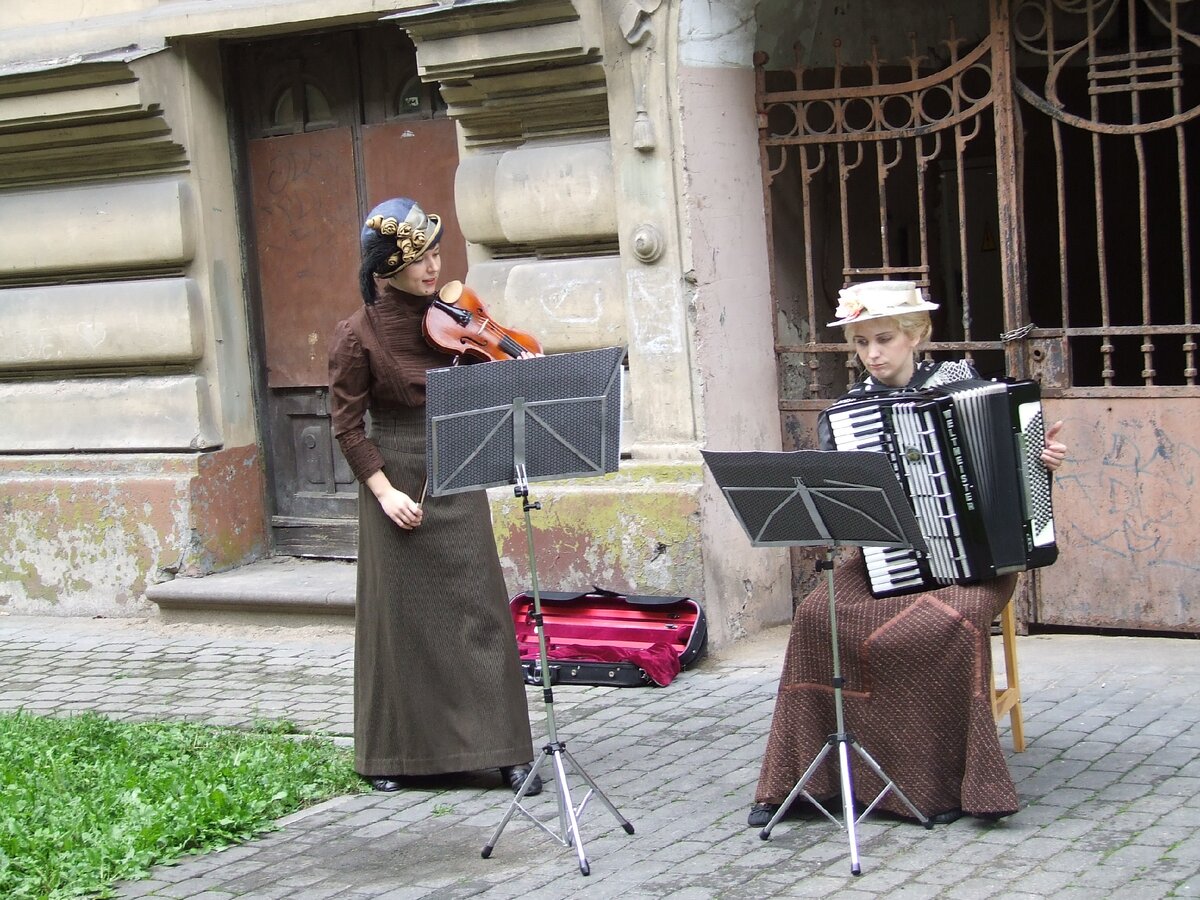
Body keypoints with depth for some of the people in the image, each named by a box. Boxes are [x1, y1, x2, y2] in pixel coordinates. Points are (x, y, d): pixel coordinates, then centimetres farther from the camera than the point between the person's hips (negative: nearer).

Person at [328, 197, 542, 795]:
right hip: (399, 486, -3)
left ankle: (503, 750, 6)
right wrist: (384, 490, -14)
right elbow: (347, 425, -7)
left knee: (480, 611, 1)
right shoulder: (358, 335, -9)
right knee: (400, 618, 4)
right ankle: (390, 753, 18)